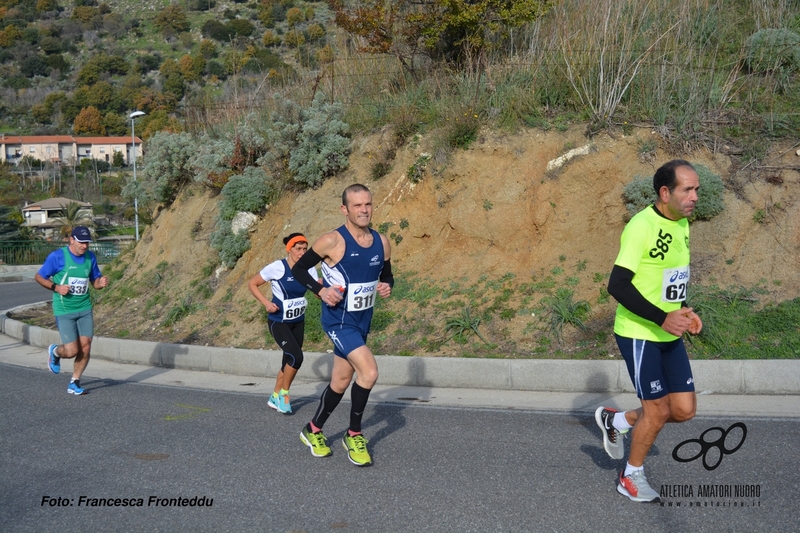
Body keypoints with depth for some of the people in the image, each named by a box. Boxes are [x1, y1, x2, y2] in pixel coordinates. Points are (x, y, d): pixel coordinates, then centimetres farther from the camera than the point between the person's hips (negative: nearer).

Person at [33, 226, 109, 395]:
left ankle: (74, 383, 17)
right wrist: (56, 287, -16)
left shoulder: (90, 257, 4)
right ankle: (55, 351, 28)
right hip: (64, 311, -4)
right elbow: (39, 277, -1)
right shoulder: (57, 256, -10)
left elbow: (95, 281, 14)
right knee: (72, 351, -9)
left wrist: (101, 283, -10)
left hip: (85, 309, 4)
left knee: (85, 347, -2)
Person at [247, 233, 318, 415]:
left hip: (298, 322, 5)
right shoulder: (277, 267, -19)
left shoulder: (309, 269, -7)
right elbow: (252, 284, -8)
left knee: (289, 360, 12)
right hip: (278, 322, -5)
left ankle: (275, 397, 31)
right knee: (296, 357, -18)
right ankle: (284, 394, 4)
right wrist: (266, 303, -20)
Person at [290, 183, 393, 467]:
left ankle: (313, 430, 38)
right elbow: (298, 269, -7)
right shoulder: (332, 241, -16)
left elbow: (387, 276, 15)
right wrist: (321, 290, -21)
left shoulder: (382, 242, 1)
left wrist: (387, 286, -8)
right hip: (339, 321, -7)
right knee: (369, 372, -20)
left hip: (362, 322, 7)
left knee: (341, 381, 16)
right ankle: (354, 434, 2)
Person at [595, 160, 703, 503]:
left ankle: (616, 421, 29)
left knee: (684, 409, 5)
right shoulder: (641, 226, -20)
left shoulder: (682, 225, 7)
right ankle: (631, 478, 24)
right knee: (658, 410, 1)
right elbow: (617, 286, -23)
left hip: (670, 335, 8)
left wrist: (685, 311, 3)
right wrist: (662, 318, -25)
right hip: (639, 334, -8)